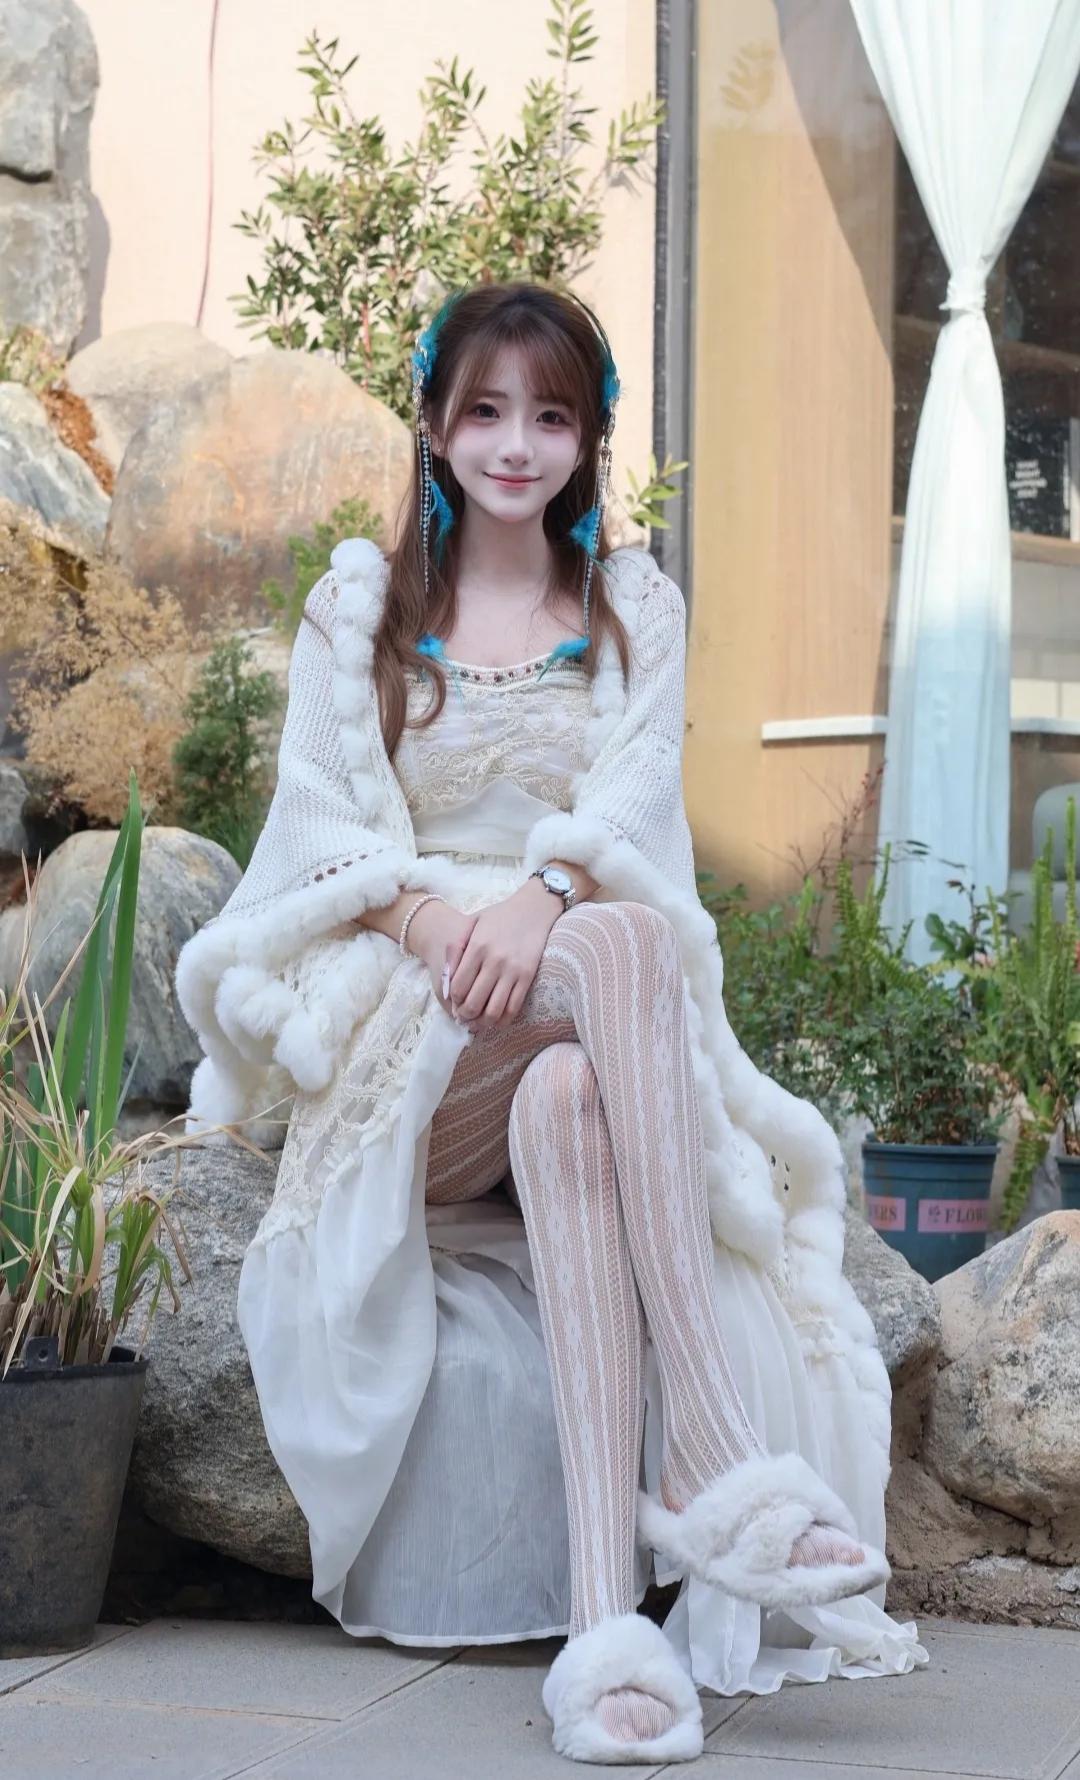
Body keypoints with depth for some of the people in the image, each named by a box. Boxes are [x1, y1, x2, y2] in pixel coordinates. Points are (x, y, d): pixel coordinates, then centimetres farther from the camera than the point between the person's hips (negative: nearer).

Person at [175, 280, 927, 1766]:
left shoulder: (637, 608, 17)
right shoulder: (360, 602, 15)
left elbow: (634, 807, 0)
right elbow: (322, 820, 2)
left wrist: (544, 896, -24)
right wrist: (429, 915, -20)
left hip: (585, 1028, 2)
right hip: (401, 1016, -1)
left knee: (570, 1107, -39)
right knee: (622, 950, -37)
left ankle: (608, 1618, -49)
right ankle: (722, 1467, -46)